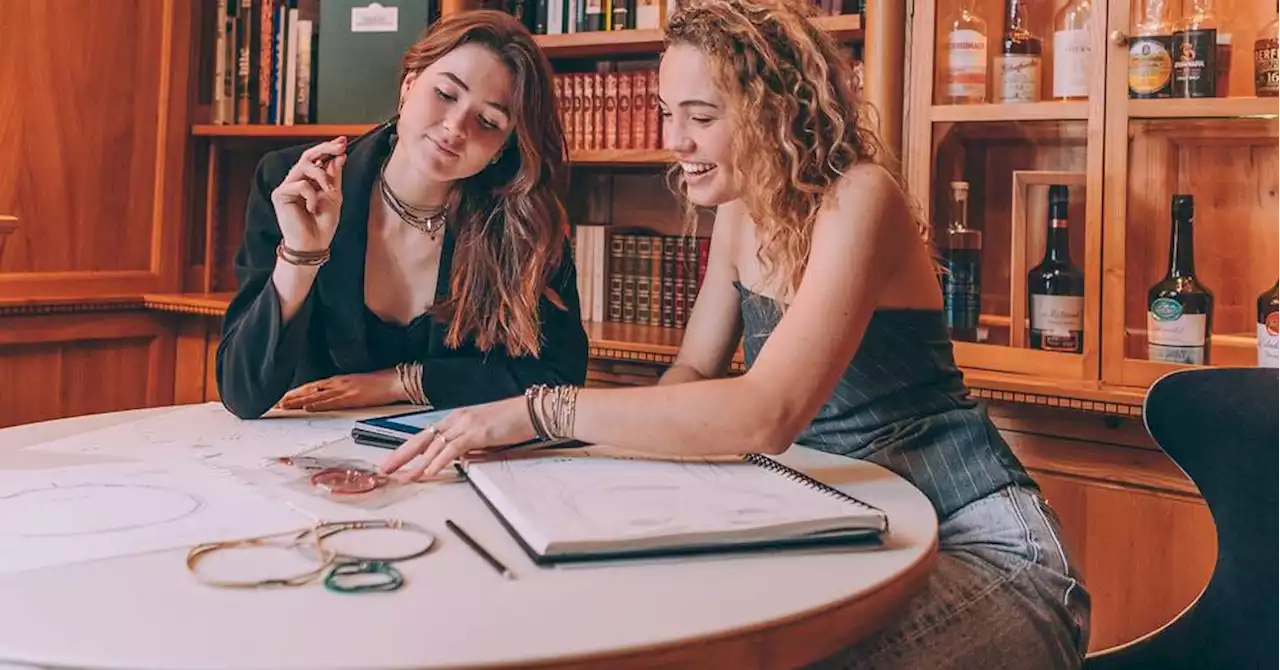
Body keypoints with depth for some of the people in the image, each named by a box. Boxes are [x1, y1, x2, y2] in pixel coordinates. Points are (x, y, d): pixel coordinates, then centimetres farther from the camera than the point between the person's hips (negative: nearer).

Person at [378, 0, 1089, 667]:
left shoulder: (858, 198, -20)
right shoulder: (741, 211, 6)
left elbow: (769, 414, -32)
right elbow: (694, 373, 9)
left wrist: (542, 409, -30)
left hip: (973, 541, -6)